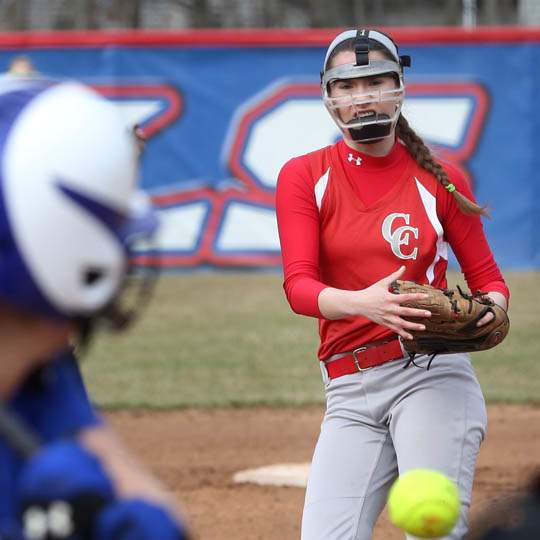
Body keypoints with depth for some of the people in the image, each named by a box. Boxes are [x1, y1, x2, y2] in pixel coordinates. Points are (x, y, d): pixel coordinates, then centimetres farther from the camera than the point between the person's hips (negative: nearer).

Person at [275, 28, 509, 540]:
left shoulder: (438, 176, 7)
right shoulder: (304, 176, 6)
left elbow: (487, 277, 10)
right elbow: (299, 286, -6)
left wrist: (488, 311, -15)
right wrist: (362, 302, -27)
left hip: (431, 372, -2)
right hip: (350, 391, 2)